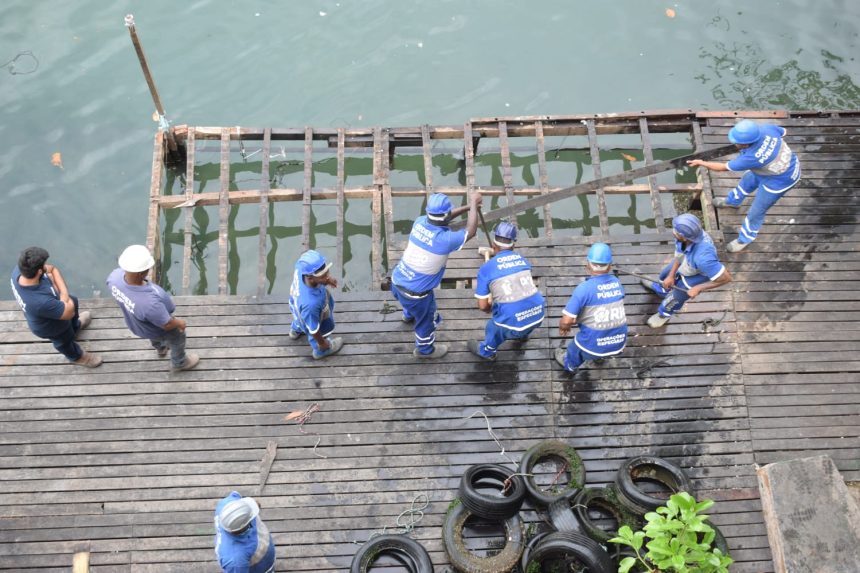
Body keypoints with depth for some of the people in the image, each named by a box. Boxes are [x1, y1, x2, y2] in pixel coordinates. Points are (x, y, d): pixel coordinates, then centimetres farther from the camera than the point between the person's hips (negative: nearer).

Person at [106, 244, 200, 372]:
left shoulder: (115, 276, -33)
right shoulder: (149, 302, -49)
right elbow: (167, 325, -30)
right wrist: (179, 323, -8)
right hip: (157, 330, -5)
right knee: (178, 339, 29)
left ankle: (161, 348, 71)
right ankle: (179, 363, 58)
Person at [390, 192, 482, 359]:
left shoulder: (419, 222, -10)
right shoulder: (445, 239, -28)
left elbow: (438, 218, 12)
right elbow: (470, 231, -11)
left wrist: (467, 207, 15)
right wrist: (473, 204, 0)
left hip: (397, 281, 7)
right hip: (415, 292, -7)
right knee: (427, 319, 23)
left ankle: (409, 315, 73)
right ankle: (425, 349, 48)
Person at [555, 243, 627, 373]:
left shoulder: (584, 288, -19)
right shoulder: (617, 283, -2)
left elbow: (566, 321, -20)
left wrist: (562, 327, 5)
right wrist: (577, 320, 21)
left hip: (594, 347, -4)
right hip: (619, 344, 4)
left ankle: (570, 364, 61)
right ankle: (598, 357, 57)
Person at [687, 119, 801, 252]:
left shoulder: (752, 157, -40)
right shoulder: (766, 128, -25)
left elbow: (724, 167, -26)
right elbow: (782, 132, -1)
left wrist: (701, 163, -13)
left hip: (778, 180, -8)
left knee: (756, 212, 11)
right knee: (746, 182, 32)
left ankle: (744, 239, 37)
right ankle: (733, 201, 63)